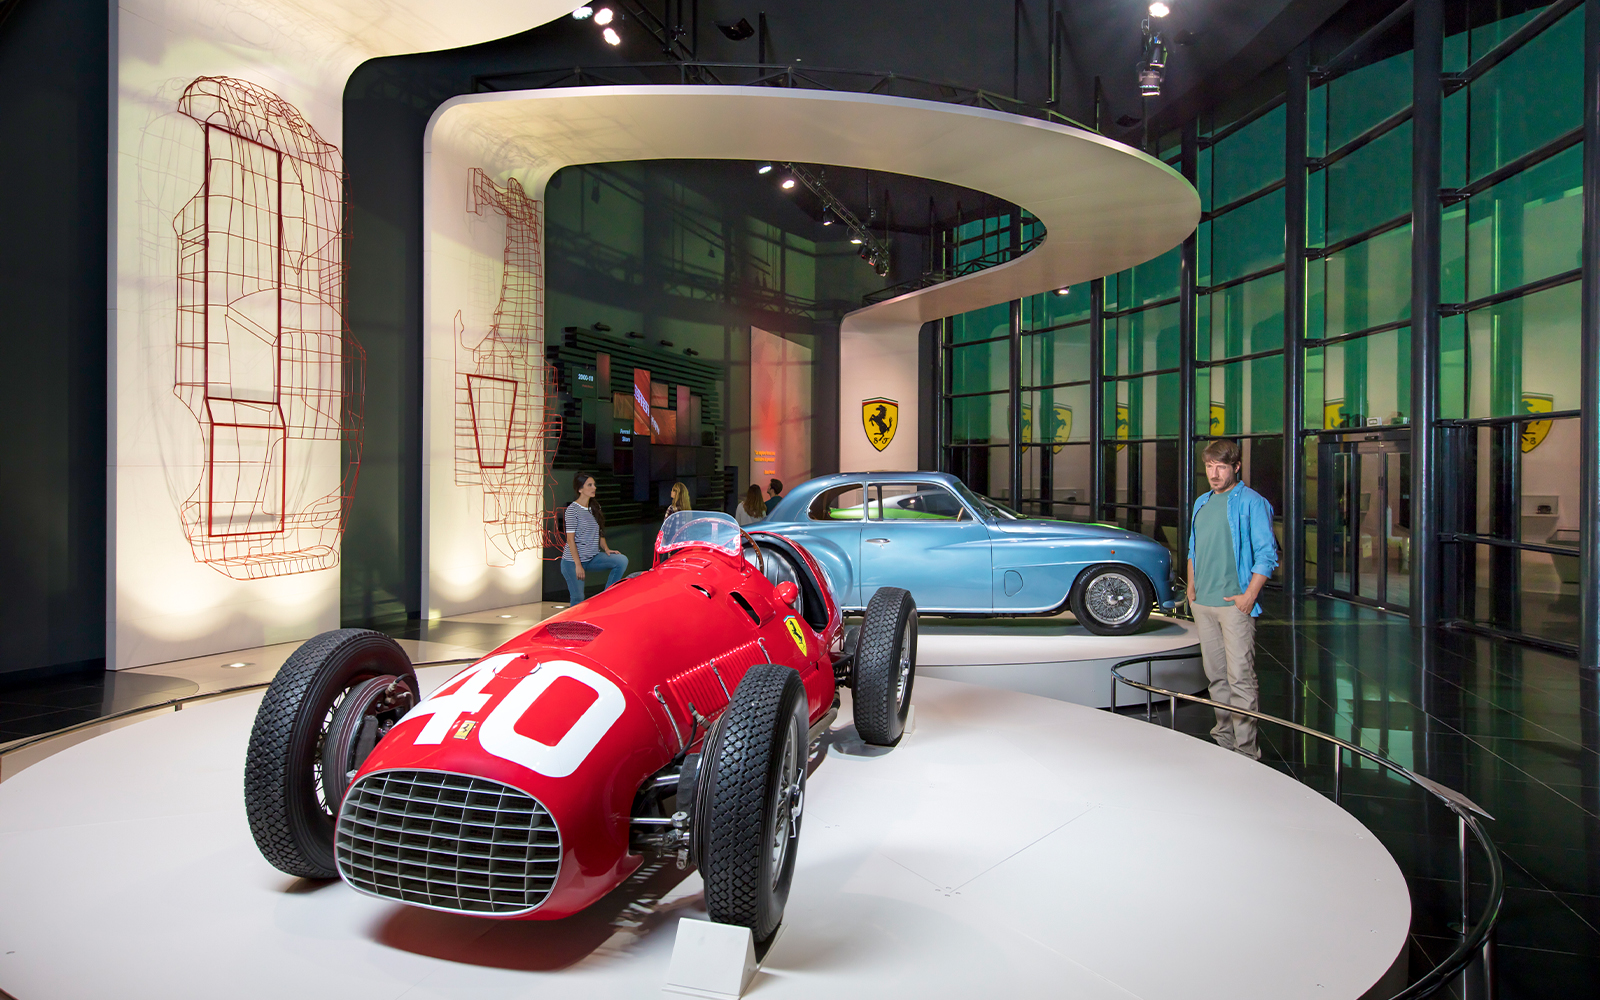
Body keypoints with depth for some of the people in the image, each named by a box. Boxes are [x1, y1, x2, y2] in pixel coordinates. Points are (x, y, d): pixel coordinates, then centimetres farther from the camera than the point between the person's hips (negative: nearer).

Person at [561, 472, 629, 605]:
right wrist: (578, 564, -18)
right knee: (578, 599, -5)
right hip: (572, 560, -6)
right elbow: (570, 539, -13)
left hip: (593, 558, 6)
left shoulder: (595, 508, 10)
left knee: (622, 560, -15)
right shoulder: (572, 509, -10)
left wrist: (606, 549, 0)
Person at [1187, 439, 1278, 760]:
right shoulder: (1201, 503, 15)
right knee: (1216, 674, 13)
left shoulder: (1251, 502, -6)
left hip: (1234, 603, -7)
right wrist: (1191, 587, 14)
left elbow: (1267, 553, -8)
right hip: (1202, 602, 7)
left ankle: (1246, 750, -2)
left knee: (1240, 677, -7)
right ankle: (1224, 737, 23)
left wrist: (1249, 596, -15)